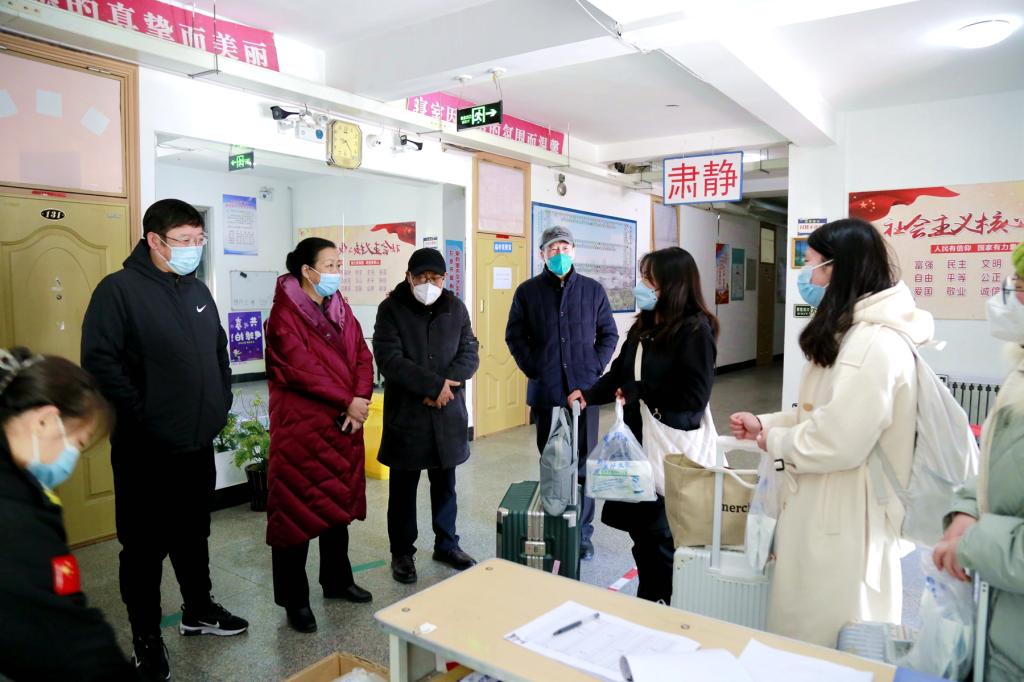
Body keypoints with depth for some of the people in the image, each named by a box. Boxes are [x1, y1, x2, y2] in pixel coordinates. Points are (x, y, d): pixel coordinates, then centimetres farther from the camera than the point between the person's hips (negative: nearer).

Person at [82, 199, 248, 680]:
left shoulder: (197, 290, 10)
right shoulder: (120, 289, -11)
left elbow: (220, 352, 19)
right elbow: (100, 362, -18)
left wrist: (221, 404, 10)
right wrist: (143, 417, -18)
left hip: (198, 443, 7)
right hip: (146, 450, -6)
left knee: (193, 534, 20)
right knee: (145, 545, 8)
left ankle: (199, 610, 38)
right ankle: (147, 638, 25)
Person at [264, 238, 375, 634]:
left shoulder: (340, 309, 11)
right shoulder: (285, 314, -11)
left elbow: (362, 356, 5)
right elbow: (303, 370, -19)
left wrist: (361, 399, -11)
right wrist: (347, 401, -16)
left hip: (343, 423, 7)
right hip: (300, 426, -7)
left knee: (339, 500, 16)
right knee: (297, 508, 3)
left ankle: (336, 580, 34)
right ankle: (294, 599, 17)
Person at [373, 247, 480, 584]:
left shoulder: (456, 308, 5)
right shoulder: (391, 309, -6)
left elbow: (470, 354, 1)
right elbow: (389, 360, -17)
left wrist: (446, 383, -16)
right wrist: (435, 384, -21)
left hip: (448, 413, 3)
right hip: (405, 413, -3)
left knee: (445, 484, 15)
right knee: (403, 487, 9)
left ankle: (446, 544, 32)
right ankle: (402, 552, 24)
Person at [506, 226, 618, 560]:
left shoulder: (593, 290, 5)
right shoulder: (527, 291, 4)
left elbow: (609, 334, 11)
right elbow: (514, 336, 7)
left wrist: (596, 366, -2)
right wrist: (532, 369, -3)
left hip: (585, 389, 0)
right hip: (545, 391, 0)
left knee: (585, 463, 2)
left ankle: (582, 533, 13)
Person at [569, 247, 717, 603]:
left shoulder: (695, 330, -14)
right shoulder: (644, 324, 7)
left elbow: (693, 398, -19)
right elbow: (619, 373, 12)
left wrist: (639, 392, -16)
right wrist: (590, 394, -3)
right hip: (638, 438, 7)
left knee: (659, 529, 7)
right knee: (638, 523, 15)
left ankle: (663, 605, 28)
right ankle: (646, 600, 34)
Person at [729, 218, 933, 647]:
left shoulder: (876, 343, -23)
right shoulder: (852, 334, 12)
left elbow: (839, 441, -28)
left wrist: (775, 442, -12)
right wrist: (765, 424, 9)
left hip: (843, 518, -10)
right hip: (823, 508, 10)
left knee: (825, 642, 7)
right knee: (809, 626, 21)